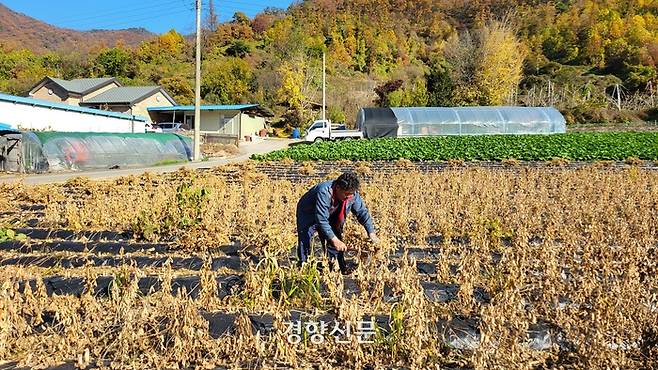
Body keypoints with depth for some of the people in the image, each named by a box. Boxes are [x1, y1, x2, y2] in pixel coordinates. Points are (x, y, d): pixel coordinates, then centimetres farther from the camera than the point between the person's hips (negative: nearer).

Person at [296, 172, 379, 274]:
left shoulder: (352, 194, -21)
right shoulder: (324, 192, -41)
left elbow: (362, 212, -10)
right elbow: (321, 219, -42)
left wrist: (371, 232, -19)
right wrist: (334, 239, -46)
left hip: (330, 218, 5)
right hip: (309, 217, -5)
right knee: (305, 242, -16)